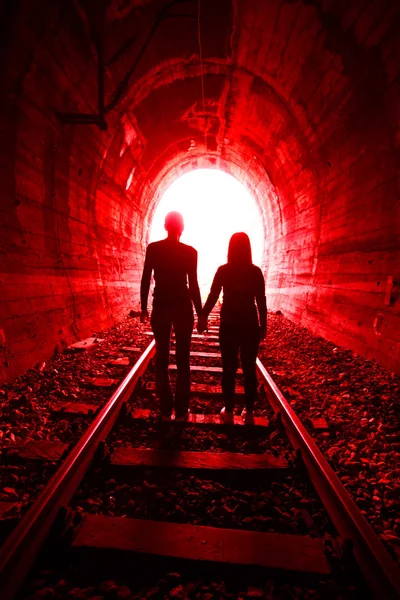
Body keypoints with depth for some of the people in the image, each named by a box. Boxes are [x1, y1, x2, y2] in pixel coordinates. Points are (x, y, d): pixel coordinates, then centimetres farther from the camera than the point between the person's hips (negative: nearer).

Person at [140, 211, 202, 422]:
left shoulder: (153, 248, -2)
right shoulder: (190, 251, -6)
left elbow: (145, 280, -1)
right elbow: (193, 284, -7)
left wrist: (144, 307, 8)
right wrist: (200, 313, 1)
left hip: (161, 308, 1)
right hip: (183, 308, -1)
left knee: (162, 359, 11)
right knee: (183, 360, 8)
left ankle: (165, 410, 16)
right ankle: (181, 411, 14)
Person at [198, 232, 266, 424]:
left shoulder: (223, 270, -4)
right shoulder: (256, 271, -2)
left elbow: (213, 296, -6)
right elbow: (261, 301, -1)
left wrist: (203, 317, 1)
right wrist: (263, 325, 6)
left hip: (229, 323, -1)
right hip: (250, 324, 1)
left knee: (229, 368, 7)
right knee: (249, 368, 9)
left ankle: (228, 411, 12)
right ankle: (249, 412, 15)